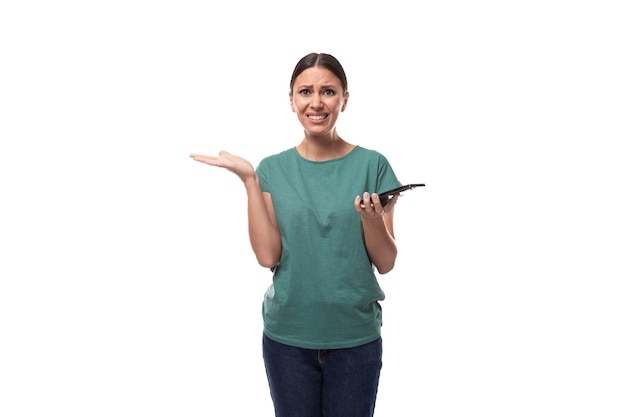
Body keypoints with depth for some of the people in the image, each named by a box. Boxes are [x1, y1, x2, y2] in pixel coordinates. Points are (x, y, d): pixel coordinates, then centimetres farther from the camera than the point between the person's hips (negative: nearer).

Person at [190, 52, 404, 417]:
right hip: (288, 336, 1)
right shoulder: (274, 169, 0)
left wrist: (372, 219, -22)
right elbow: (268, 256, -10)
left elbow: (386, 263, -3)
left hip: (355, 337, -1)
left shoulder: (373, 165, -4)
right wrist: (249, 180, -13)